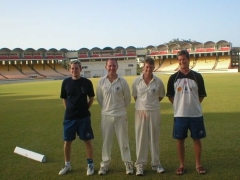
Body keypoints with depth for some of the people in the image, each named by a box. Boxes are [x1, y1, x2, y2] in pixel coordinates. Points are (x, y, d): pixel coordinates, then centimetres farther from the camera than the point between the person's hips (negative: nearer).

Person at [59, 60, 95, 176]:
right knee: (67, 141, 8)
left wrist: (85, 108, 3)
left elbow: (91, 97, 8)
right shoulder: (66, 82, -1)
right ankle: (67, 165, 25)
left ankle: (90, 164, 18)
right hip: (69, 117, 2)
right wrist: (69, 109, 5)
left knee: (87, 140, 4)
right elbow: (64, 98, 11)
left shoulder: (87, 82, -5)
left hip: (84, 117, -2)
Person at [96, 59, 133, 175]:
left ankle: (128, 163, 19)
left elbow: (127, 98, 5)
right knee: (106, 140, 9)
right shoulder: (101, 81, -2)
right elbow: (99, 97, 9)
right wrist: (106, 108, 10)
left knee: (123, 140, 7)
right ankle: (105, 163, 22)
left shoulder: (122, 81, -6)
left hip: (120, 115, -1)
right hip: (106, 115, 1)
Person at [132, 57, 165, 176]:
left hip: (154, 112, 1)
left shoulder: (158, 81, -3)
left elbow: (161, 96, 11)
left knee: (154, 138, 10)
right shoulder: (137, 81, -3)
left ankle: (156, 164, 24)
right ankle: (140, 165, 15)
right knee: (141, 139, 5)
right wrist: (142, 104, 5)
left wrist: (152, 103, 6)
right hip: (140, 112, 0)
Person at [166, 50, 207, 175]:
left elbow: (201, 95, 7)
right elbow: (170, 96, 6)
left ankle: (198, 164, 23)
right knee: (180, 140, 6)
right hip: (180, 114, 0)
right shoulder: (173, 78, 0)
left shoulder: (197, 76, 0)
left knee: (197, 139, 8)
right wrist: (179, 105, 1)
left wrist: (193, 104, 1)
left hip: (196, 114, 0)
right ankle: (182, 165, 20)